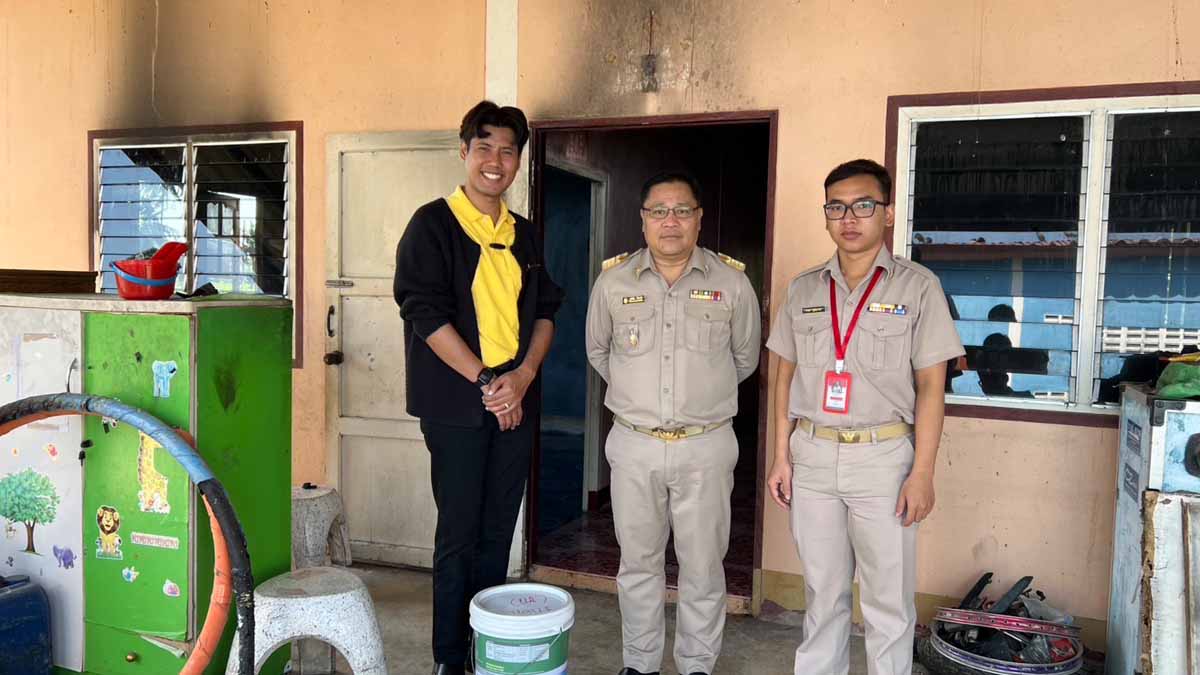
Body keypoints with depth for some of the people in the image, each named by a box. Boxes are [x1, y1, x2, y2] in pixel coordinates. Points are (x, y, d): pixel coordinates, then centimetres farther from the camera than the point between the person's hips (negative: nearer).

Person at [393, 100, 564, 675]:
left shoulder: (523, 234, 13)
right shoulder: (432, 225, -4)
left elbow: (544, 309, 12)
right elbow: (425, 312, -12)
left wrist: (524, 375, -6)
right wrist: (485, 381, -14)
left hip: (515, 399, 5)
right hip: (457, 404, -5)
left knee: (498, 531, 12)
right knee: (459, 533, 1)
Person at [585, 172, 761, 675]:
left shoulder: (732, 281, -3)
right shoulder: (614, 280, 0)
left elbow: (745, 358, 12)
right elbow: (597, 351, 16)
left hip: (706, 448, -1)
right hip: (634, 445, 1)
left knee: (703, 567, 9)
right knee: (638, 562, 13)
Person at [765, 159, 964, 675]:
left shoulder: (917, 287, -3)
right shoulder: (804, 289, 7)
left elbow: (931, 385, -5)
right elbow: (786, 375, 10)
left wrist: (922, 473, -10)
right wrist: (781, 456, 6)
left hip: (882, 455, -3)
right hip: (812, 454, 3)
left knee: (888, 598, 5)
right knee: (822, 590, 15)